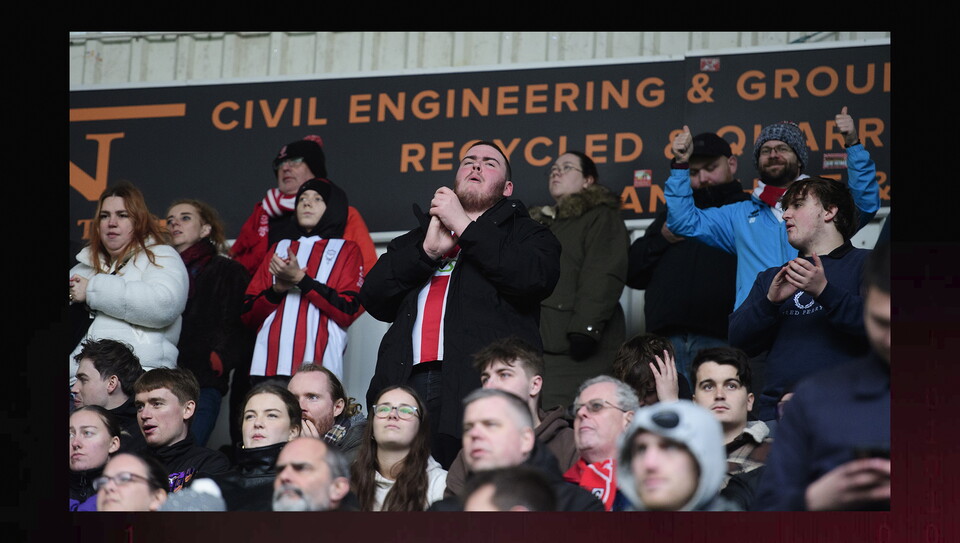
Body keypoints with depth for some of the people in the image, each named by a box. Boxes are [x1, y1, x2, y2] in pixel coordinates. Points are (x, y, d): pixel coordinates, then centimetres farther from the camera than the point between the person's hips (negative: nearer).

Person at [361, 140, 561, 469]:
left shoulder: (523, 234, 20)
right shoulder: (415, 239, 30)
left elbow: (535, 278, -4)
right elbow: (374, 298, 15)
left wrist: (464, 225, 1)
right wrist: (428, 250, 1)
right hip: (408, 381, 3)